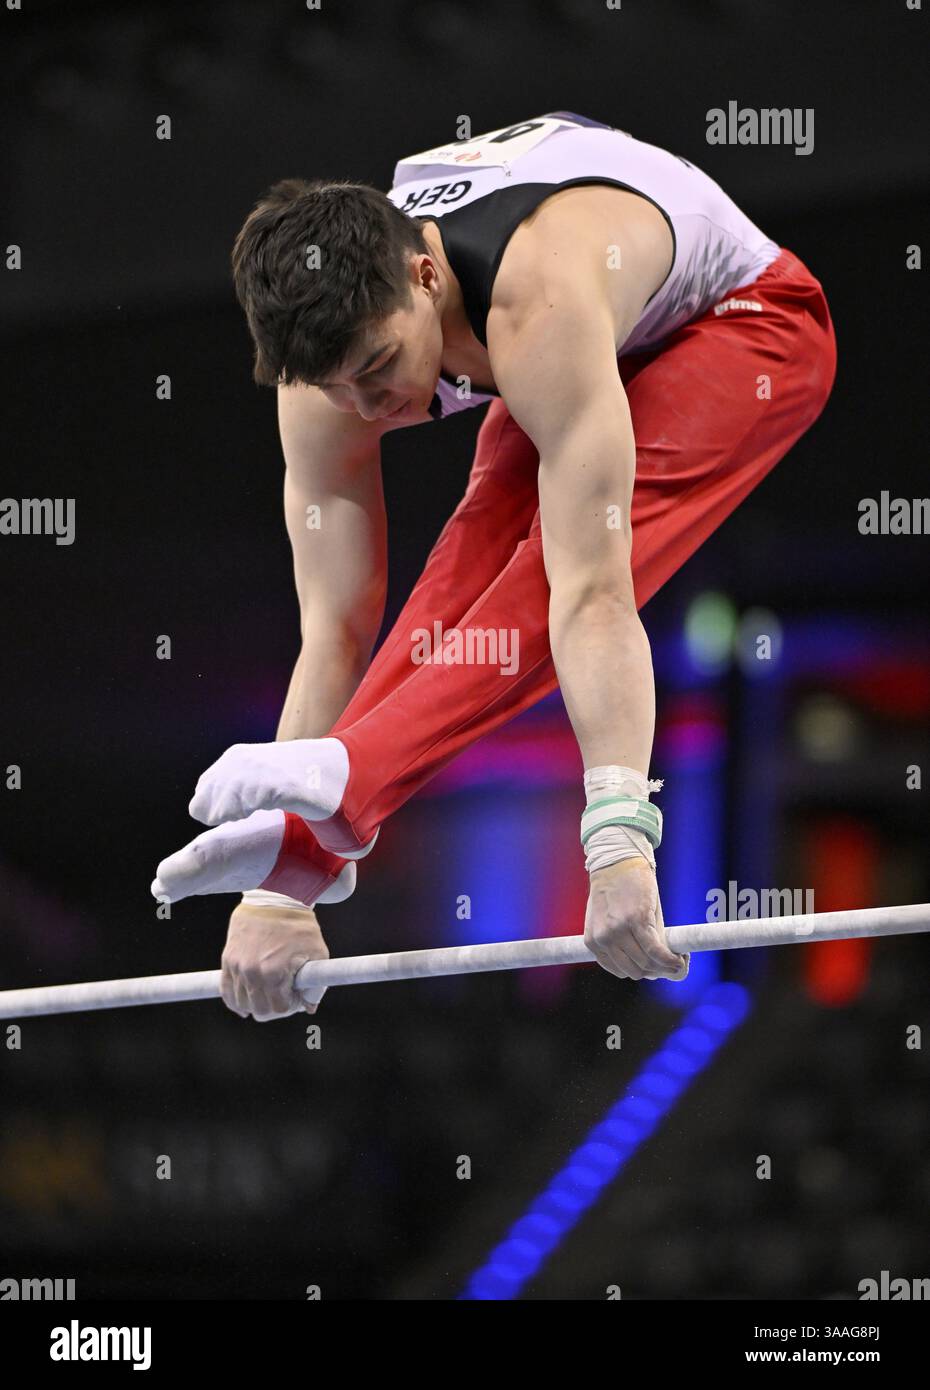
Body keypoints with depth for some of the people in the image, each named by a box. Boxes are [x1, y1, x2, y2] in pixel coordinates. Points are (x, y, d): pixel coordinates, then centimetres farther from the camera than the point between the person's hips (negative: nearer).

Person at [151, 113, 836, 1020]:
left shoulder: (538, 306, -44)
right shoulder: (336, 351, -23)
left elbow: (592, 592, -49)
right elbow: (333, 630, -21)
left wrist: (620, 843, -55)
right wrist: (274, 902, -24)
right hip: (600, 357, 6)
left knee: (563, 563, -30)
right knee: (469, 571, -19)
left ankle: (348, 785, -44)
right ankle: (303, 846, -25)